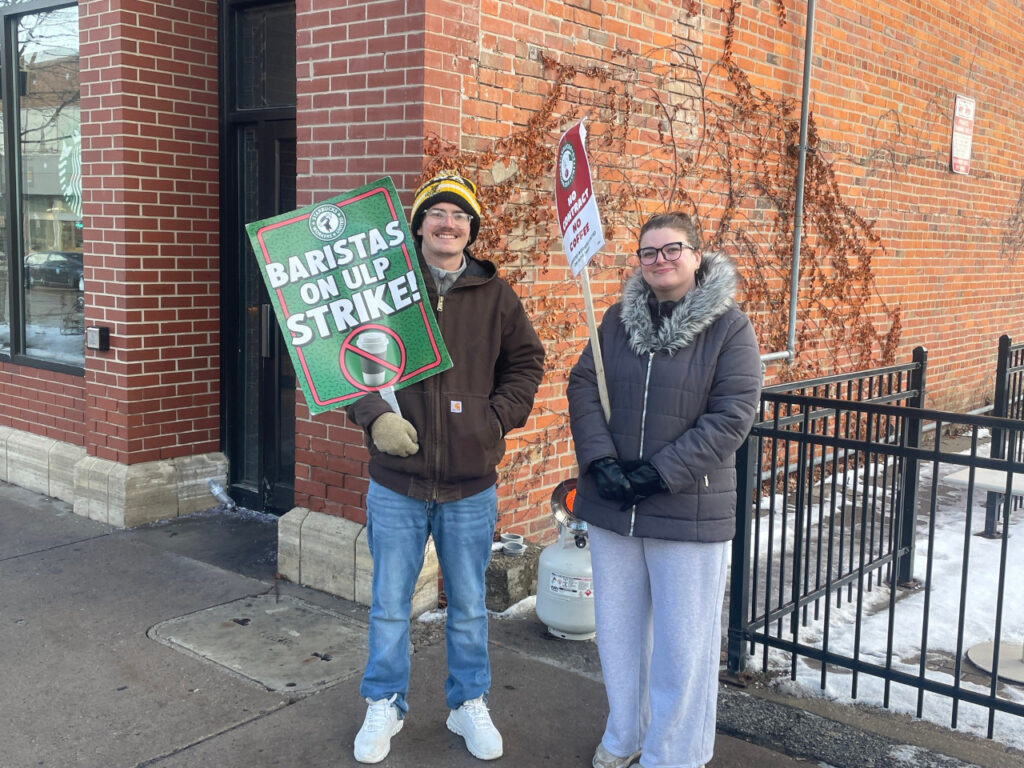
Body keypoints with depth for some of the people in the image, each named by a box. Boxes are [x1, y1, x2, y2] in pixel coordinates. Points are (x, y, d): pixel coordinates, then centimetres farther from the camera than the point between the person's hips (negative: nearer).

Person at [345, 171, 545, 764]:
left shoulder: (495, 294, 2)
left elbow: (526, 361, 10)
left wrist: (500, 417, -3)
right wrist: (374, 415, -15)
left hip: (471, 482, 1)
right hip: (396, 479, -1)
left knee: (470, 607, 15)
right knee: (390, 606, 12)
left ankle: (470, 704, 35)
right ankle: (385, 707, 32)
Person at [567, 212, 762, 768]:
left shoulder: (729, 326, -7)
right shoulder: (618, 320, 6)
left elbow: (731, 416, -13)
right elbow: (583, 387, 3)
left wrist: (660, 473, -17)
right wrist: (600, 461, -12)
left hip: (688, 509, -4)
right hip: (612, 504, 4)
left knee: (681, 639, 5)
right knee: (618, 628, 17)